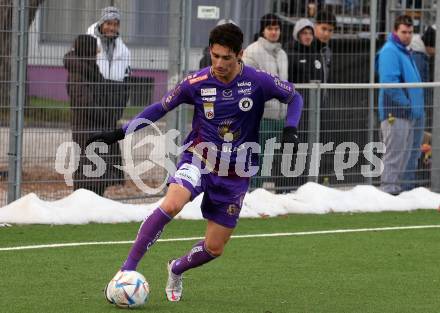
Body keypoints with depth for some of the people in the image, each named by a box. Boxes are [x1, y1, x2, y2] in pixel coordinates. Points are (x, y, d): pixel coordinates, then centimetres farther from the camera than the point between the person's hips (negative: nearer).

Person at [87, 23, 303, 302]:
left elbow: (295, 97, 4)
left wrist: (290, 130, -14)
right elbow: (160, 108, 4)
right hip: (199, 159, -1)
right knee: (171, 205, -32)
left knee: (214, 248, 4)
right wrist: (120, 133, -1)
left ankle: (177, 270, 38)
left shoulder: (258, 81, -11)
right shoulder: (196, 83, -9)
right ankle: (128, 269, -24)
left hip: (236, 173, 1)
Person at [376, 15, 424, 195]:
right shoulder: (389, 51, -11)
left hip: (407, 114, 10)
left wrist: (415, 107, 13)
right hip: (394, 113, -10)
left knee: (403, 156, 12)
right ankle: (388, 189, -8)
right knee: (393, 156, -9)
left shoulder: (404, 52, 19)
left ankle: (395, 188, 18)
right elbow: (389, 82, -21)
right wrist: (407, 105, -18)